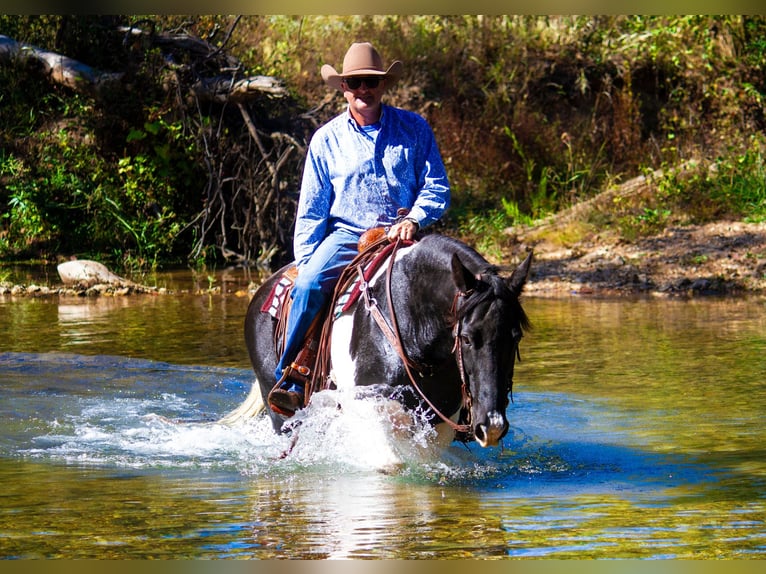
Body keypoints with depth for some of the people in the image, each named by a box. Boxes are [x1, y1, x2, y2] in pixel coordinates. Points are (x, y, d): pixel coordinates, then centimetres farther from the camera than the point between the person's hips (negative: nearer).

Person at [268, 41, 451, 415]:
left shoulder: (414, 129, 6)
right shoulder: (327, 139, 8)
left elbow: (437, 188, 5)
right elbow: (311, 211, 10)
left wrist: (413, 220, -16)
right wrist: (305, 264, -2)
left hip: (403, 238, 0)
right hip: (346, 234, 0)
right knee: (308, 287, -29)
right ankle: (288, 378, -19)